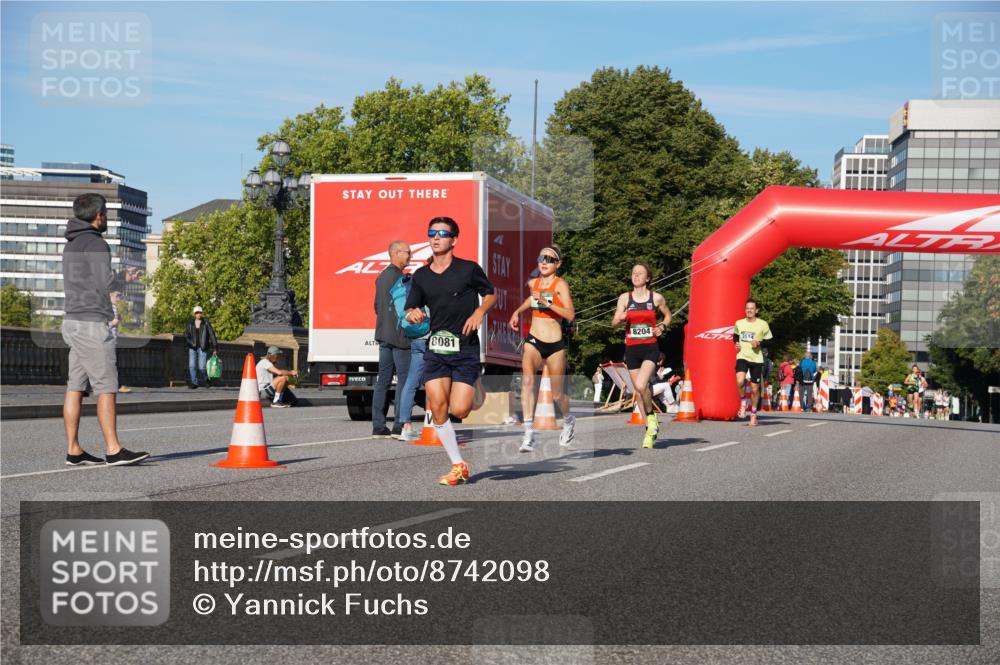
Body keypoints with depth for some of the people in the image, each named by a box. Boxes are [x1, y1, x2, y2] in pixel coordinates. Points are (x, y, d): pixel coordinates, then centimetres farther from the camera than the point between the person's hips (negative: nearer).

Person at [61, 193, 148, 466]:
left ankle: (73, 450, 6)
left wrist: (123, 277, 20)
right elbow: (105, 284, -18)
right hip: (92, 323, -9)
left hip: (73, 321, 9)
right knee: (106, 387, -9)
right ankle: (113, 449, -10)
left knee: (76, 387, 6)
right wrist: (124, 277, 2)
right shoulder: (96, 244, -11)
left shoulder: (71, 245, 19)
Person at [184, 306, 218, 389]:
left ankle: (206, 379, 22)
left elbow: (212, 335, -2)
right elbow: (186, 335, 9)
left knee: (201, 367, -6)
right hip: (192, 348, 3)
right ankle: (194, 383, 3)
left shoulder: (206, 323, -1)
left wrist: (214, 348, -6)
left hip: (203, 348, -3)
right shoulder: (190, 323, 7)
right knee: (192, 366, -7)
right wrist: (190, 343, -9)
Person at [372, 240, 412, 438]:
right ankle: (400, 426, -9)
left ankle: (378, 426, 8)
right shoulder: (398, 277, -13)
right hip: (399, 335, -9)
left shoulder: (381, 277, 18)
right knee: (404, 379, -6)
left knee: (383, 379, 8)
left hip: (383, 334, 9)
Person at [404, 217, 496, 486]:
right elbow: (410, 311, 12)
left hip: (466, 349, -3)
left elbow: (490, 294, 11)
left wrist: (479, 312, -8)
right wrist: (413, 315, -11)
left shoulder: (469, 269, -2)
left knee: (459, 410, -11)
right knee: (438, 408, -9)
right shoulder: (421, 276, 8)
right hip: (435, 349, 3)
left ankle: (475, 390, 27)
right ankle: (458, 466, 4)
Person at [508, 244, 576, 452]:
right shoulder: (532, 283, 5)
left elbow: (570, 314, -22)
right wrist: (517, 312, 17)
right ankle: (529, 433, -29)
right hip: (533, 341, 3)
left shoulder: (560, 284, -9)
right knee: (527, 380, -25)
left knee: (557, 395, 9)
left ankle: (569, 420, 43)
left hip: (555, 345, -3)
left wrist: (547, 303, -31)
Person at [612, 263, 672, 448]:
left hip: (650, 348, -3)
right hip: (632, 348, 3)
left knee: (641, 385, -24)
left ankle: (651, 416, 2)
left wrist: (662, 327, -1)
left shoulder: (656, 298, 1)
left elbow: (668, 315, 19)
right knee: (638, 390, 7)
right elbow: (614, 324, 1)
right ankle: (649, 429, 22)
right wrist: (620, 318, -21)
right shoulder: (625, 298, 4)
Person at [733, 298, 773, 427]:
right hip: (742, 357, 1)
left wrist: (759, 343, -14)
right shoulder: (739, 323, 5)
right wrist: (736, 343, 4)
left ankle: (753, 415, 22)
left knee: (755, 388, 3)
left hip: (757, 359, -1)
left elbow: (769, 341, 4)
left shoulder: (763, 324, -3)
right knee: (740, 381, -26)